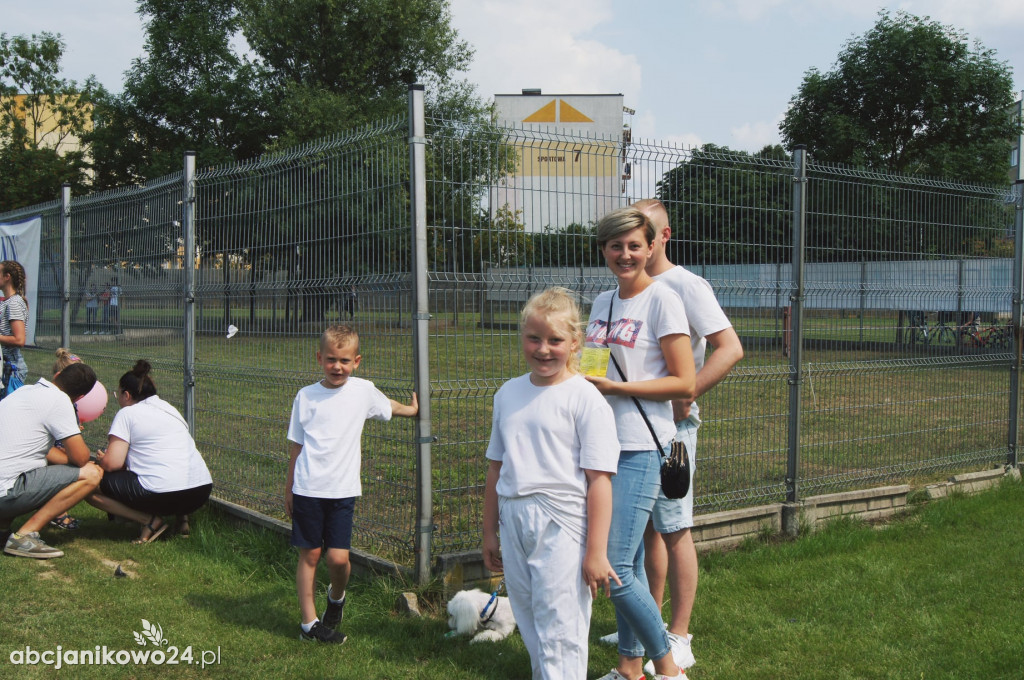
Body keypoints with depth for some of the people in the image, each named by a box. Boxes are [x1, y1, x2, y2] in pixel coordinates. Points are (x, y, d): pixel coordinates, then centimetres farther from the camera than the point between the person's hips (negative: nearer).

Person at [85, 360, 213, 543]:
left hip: (163, 494, -8)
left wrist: (103, 459, 19)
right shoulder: (169, 408, 23)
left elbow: (112, 464, -5)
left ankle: (150, 521, -5)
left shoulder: (127, 413, 2)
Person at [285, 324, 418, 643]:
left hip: (342, 490, 0)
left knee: (338, 558, -6)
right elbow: (296, 444, 8)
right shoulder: (306, 396, 1)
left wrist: (412, 409, 41)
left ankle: (336, 596, 27)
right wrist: (289, 488, 11)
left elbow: (388, 406, 25)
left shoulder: (363, 390, 2)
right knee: (309, 555, 5)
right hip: (307, 489, 0)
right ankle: (309, 623, 18)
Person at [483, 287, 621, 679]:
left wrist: (596, 551, -14)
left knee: (559, 629, -3)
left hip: (561, 522, -6)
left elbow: (599, 480, -11)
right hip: (514, 520, 6)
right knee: (529, 626, 16)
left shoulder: (585, 398, -9)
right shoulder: (509, 393, 10)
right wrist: (489, 532, 19)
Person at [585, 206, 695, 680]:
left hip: (640, 448, -7)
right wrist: (580, 378, 2)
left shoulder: (662, 299, -7)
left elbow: (684, 384, -12)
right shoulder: (602, 302, 14)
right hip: (603, 444, 7)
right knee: (627, 563, 13)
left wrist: (615, 387, -17)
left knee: (615, 566, -10)